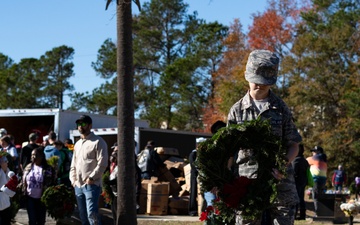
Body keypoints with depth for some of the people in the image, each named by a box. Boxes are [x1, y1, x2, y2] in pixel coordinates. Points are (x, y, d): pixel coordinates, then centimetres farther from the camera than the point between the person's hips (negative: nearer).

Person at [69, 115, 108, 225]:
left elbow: (102, 163, -13)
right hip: (78, 186, 8)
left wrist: (91, 178, -16)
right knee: (83, 216, 11)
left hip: (92, 185, -8)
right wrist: (73, 179, 10)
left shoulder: (98, 142, -5)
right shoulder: (77, 144, 19)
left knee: (92, 214, -17)